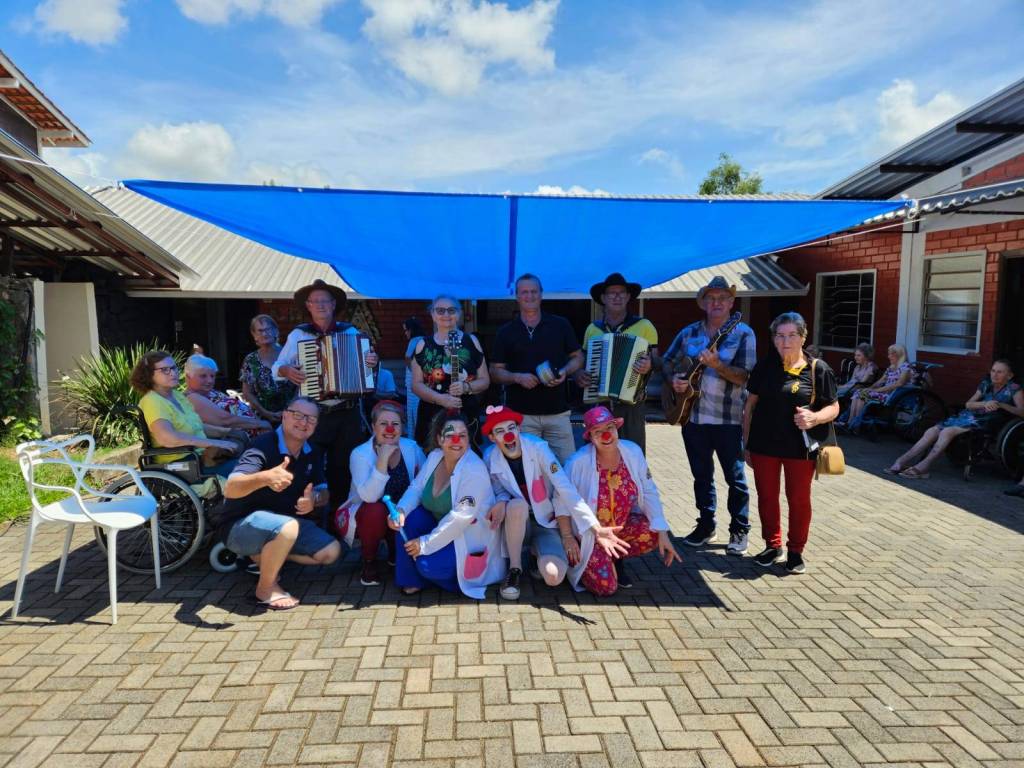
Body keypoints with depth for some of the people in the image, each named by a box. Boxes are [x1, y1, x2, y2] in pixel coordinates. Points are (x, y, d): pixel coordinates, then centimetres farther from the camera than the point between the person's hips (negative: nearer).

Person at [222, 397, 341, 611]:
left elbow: (323, 492, 5)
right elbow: (230, 489, -36)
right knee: (288, 528, -37)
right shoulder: (264, 446, -23)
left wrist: (314, 499, -21)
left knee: (331, 551, -5)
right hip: (242, 524, -7)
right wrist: (265, 478, -57)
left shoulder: (312, 453, 0)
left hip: (284, 522, 7)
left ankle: (266, 556, 10)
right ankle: (266, 587, -11)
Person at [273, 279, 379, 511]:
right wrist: (287, 371, -15)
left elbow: (364, 368, 12)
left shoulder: (350, 332, 5)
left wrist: (373, 362, -11)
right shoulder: (298, 334, 3)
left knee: (344, 466, 8)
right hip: (312, 413, -1)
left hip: (348, 413, 1)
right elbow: (276, 368, 7)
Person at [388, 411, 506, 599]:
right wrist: (400, 510, -22)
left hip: (471, 537, -7)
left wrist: (426, 543, -24)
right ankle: (412, 580, 1)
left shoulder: (474, 470, -26)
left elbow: (461, 517, -29)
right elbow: (416, 488, 0)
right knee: (409, 518, -15)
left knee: (429, 566, -25)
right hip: (442, 526, 7)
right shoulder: (434, 457, -3)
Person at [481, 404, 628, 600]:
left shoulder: (538, 447, -20)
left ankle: (538, 552, 11)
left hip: (546, 524, -1)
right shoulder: (490, 457, -12)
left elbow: (565, 489, -26)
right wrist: (502, 502, -27)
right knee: (517, 505, -35)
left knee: (553, 577, -26)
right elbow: (499, 491, 0)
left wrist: (596, 528, -34)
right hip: (516, 523, 1)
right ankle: (514, 568, -13)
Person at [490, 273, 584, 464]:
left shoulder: (560, 325, 7)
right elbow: (495, 370, 8)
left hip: (558, 412, 1)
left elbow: (578, 357, 13)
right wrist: (517, 377, -11)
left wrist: (565, 371, -7)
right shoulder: (506, 332, 7)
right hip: (520, 414, 0)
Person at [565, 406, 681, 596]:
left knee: (657, 534, -20)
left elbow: (649, 493, -7)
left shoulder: (633, 452, -11)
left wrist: (663, 532, -13)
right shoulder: (579, 462, -23)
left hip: (622, 525, 5)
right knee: (606, 586, -18)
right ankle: (581, 562, 16)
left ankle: (615, 558, 8)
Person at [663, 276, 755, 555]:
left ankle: (739, 530, 18)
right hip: (692, 416, 4)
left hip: (728, 419, -4)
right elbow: (667, 362, 14)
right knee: (701, 475, 14)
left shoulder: (742, 333, -4)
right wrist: (673, 379, -7)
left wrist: (717, 365, -28)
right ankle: (706, 525, 27)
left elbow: (745, 377, -12)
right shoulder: (689, 332, 8)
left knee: (735, 477, 4)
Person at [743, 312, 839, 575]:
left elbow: (833, 407, 1)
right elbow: (751, 404, 8)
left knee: (799, 499, 6)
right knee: (766, 496, 11)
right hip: (764, 444, 2)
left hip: (800, 447, -2)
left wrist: (814, 417, -21)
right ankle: (772, 545, 30)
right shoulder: (765, 365, 3)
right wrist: (746, 442, 7)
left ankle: (795, 551, 24)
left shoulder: (817, 369, -3)